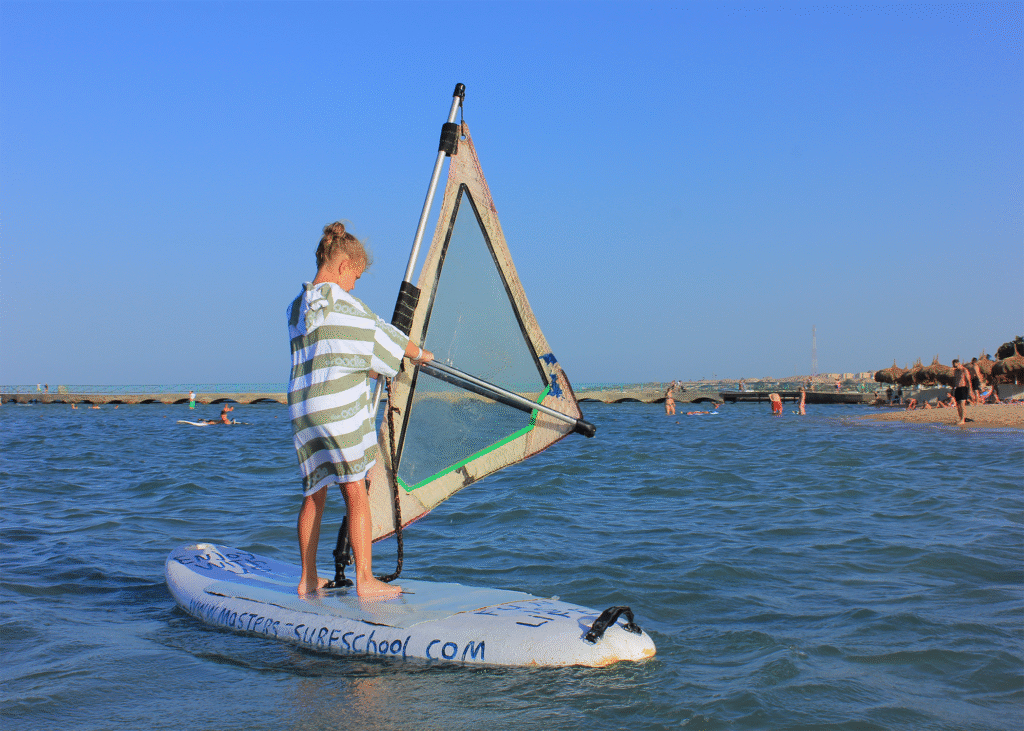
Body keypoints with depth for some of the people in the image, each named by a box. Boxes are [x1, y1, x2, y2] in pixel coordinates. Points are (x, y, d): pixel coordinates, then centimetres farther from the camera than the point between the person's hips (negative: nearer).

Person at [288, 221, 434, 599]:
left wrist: (369, 371, 30)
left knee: (314, 492, 14)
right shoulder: (341, 303, -9)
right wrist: (420, 353, 18)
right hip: (339, 407, -8)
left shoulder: (297, 306, 14)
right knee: (356, 493, -3)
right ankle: (365, 580, -3)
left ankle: (308, 580, 20)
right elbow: (385, 336, 0)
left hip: (302, 406, 8)